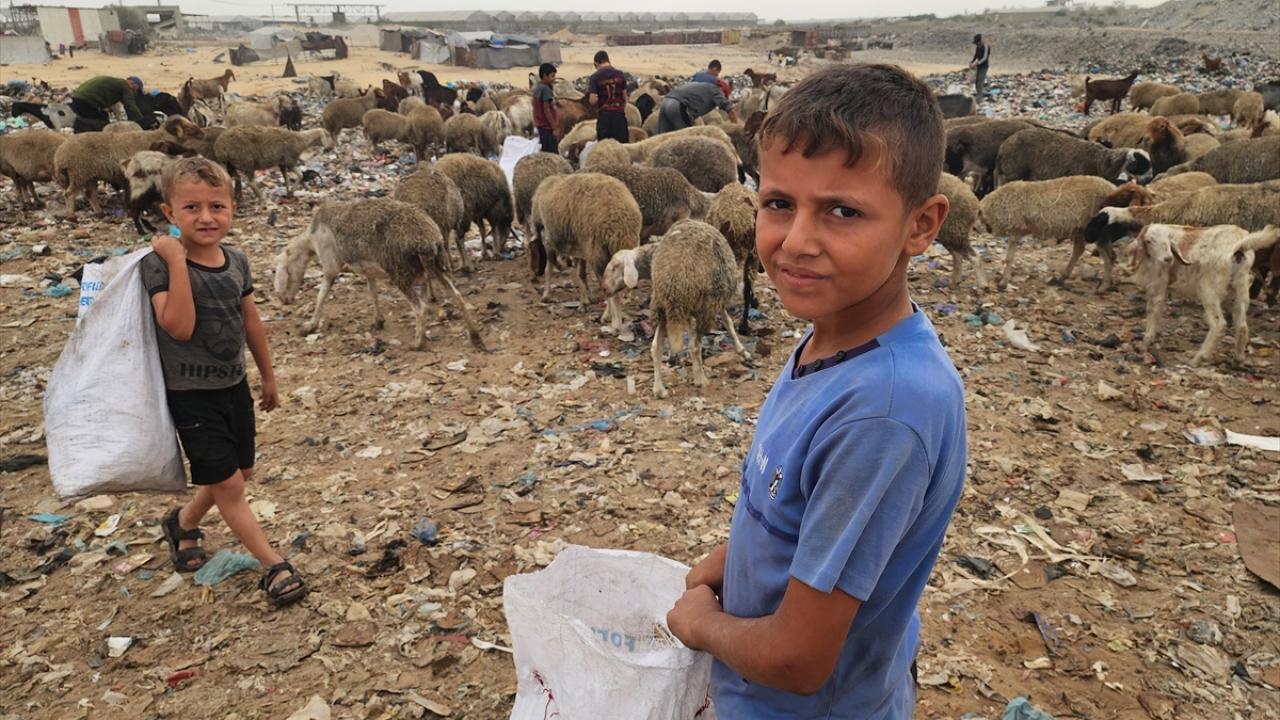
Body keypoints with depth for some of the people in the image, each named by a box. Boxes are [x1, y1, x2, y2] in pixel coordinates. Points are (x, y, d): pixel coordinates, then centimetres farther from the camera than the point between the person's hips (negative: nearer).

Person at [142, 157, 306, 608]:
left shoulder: (236, 261, 0)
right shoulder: (160, 264, -18)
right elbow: (179, 327, -31)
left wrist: (268, 375, 17)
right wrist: (178, 261, -32)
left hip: (234, 385, 7)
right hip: (191, 395, -7)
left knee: (240, 472, 18)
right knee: (228, 484, -2)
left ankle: (182, 522, 45)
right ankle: (274, 566, 9)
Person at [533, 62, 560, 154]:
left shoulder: (538, 88, 13)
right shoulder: (546, 89, -15)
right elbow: (547, 110, -19)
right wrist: (555, 128, -19)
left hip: (542, 127, 10)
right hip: (547, 127, -10)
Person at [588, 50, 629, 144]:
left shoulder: (595, 77, -4)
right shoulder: (620, 74, 3)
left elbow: (593, 101, -11)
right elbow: (625, 97, 6)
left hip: (604, 116, -1)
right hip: (619, 114, 1)